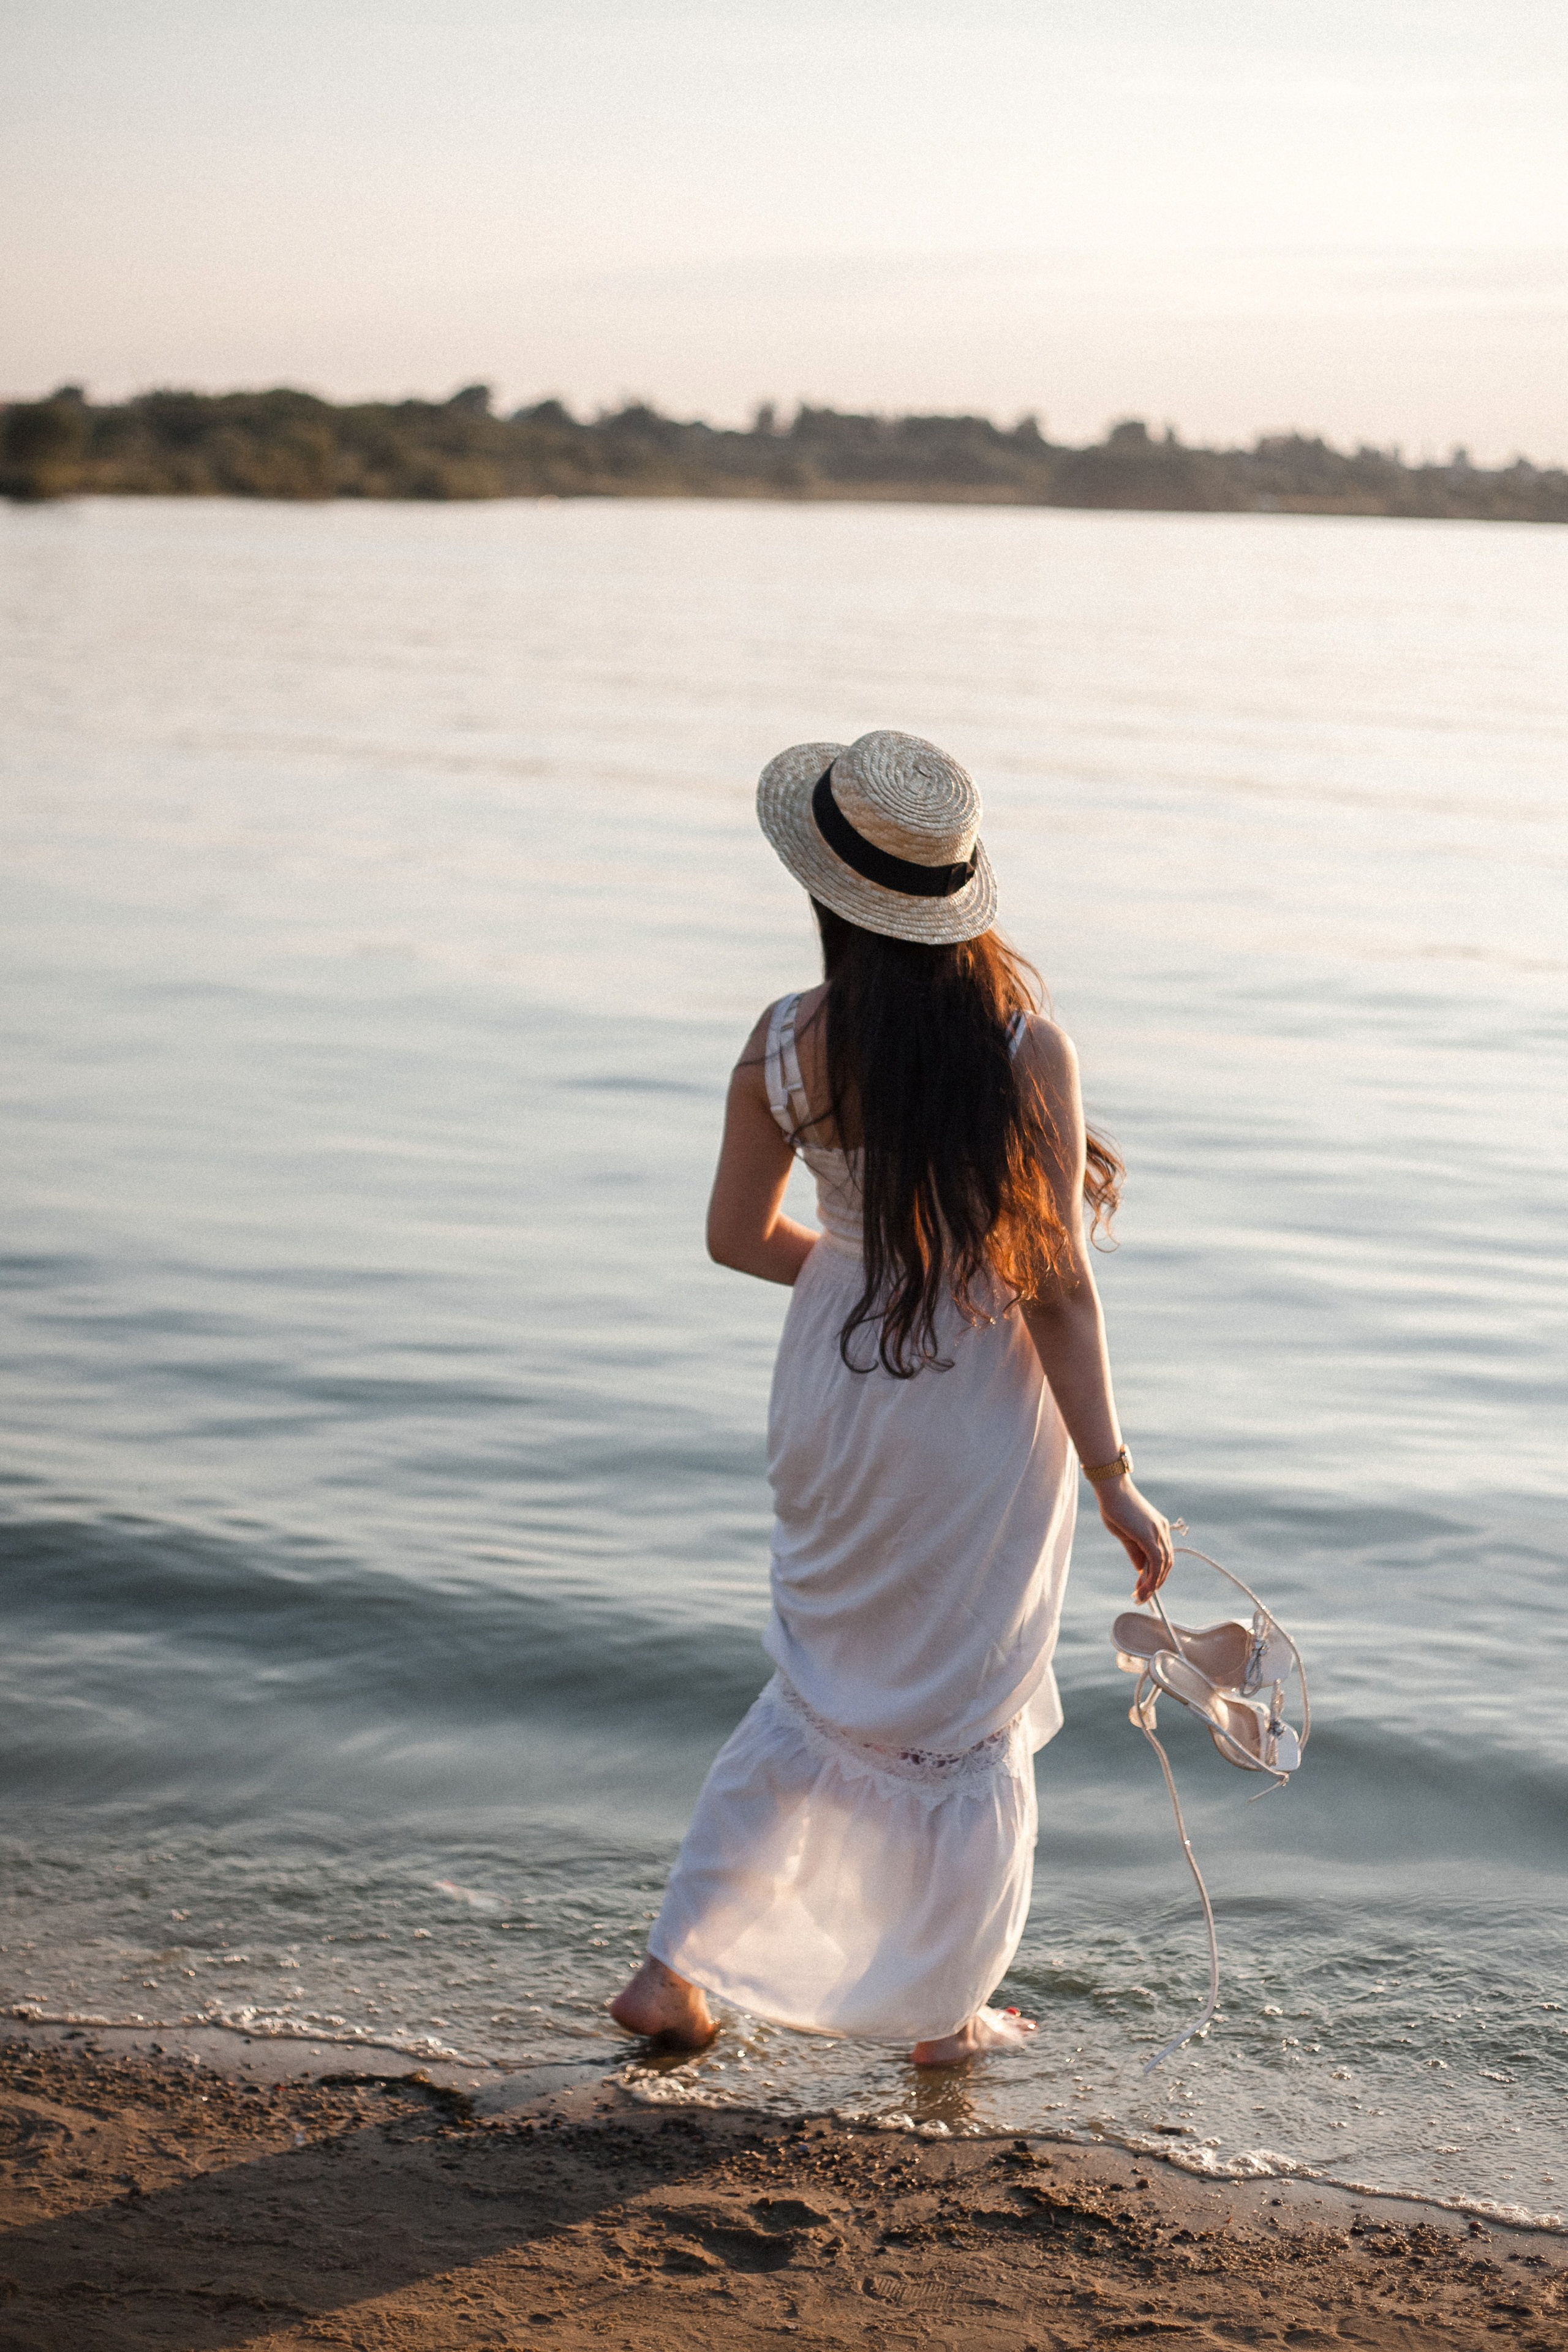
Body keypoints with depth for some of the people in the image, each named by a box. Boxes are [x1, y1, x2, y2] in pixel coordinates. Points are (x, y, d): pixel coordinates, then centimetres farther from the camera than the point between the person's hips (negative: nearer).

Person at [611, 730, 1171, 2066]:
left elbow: (740, 1236, 2)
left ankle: (674, 1970, 23)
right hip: (987, 1413, -3)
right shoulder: (1027, 1053, -20)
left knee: (826, 1690, 23)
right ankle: (944, 2013, 30)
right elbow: (1058, 1289, -17)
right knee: (972, 1713, 15)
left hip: (837, 1392, 3)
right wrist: (1112, 1479, -8)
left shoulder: (784, 1049, -11)